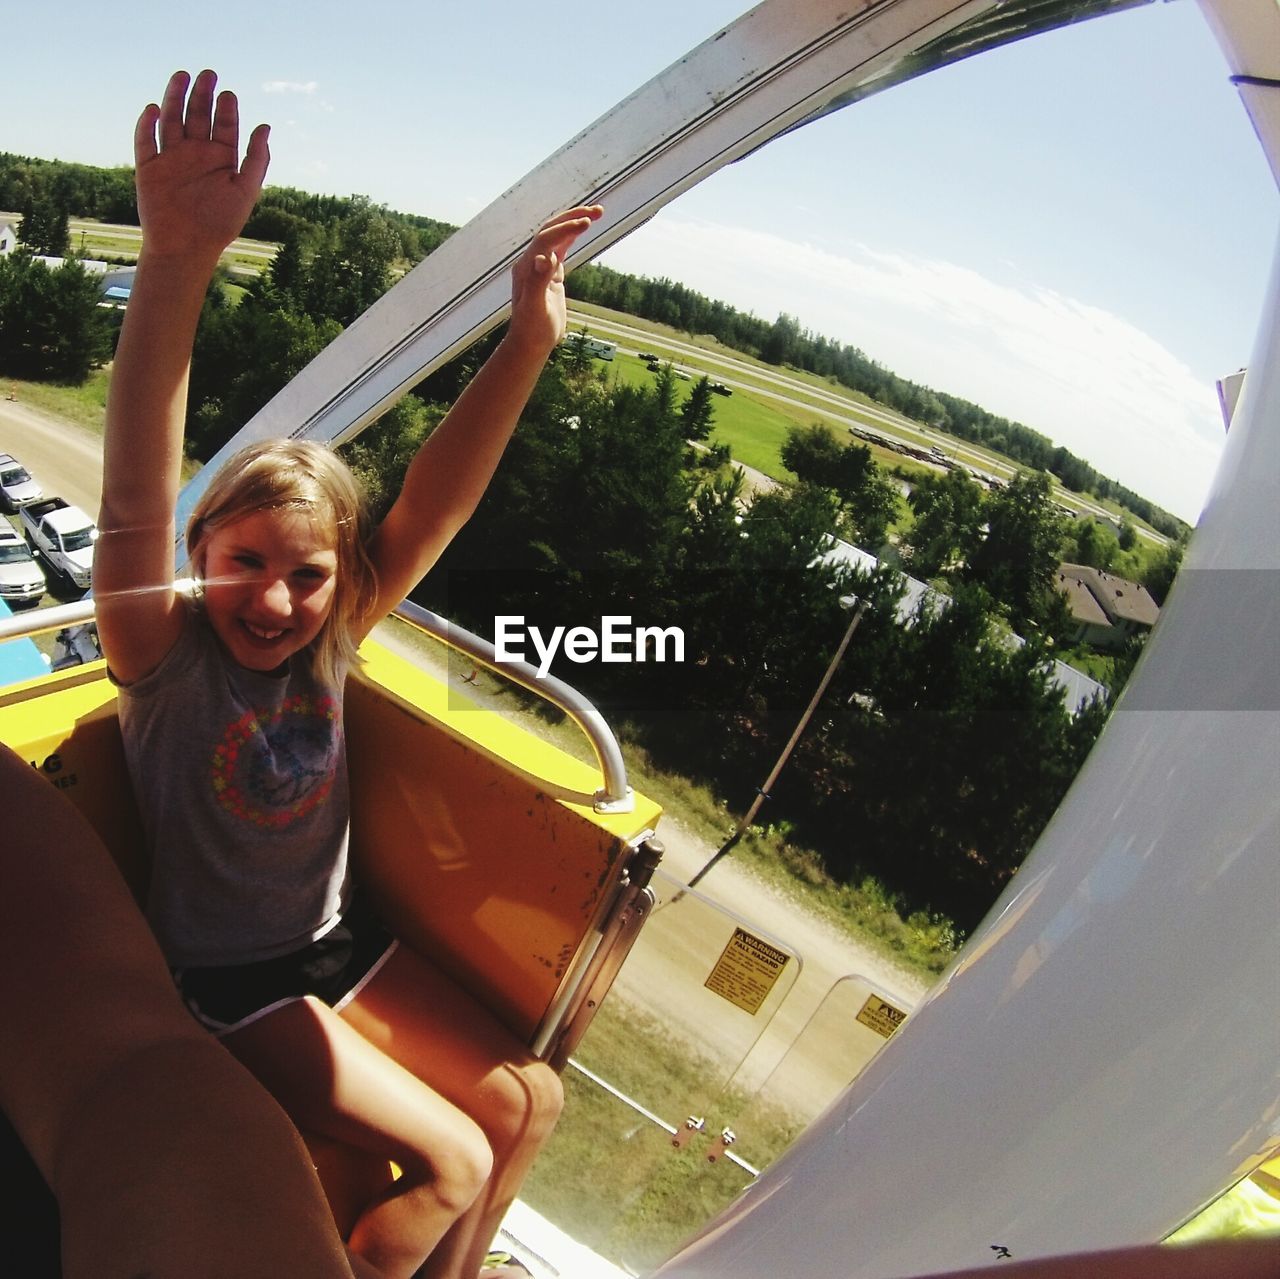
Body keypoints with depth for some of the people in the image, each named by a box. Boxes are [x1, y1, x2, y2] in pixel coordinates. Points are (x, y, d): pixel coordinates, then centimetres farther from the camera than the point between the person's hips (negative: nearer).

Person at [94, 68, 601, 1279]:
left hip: (344, 938, 5)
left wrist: (530, 335, -27)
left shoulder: (328, 640, -8)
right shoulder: (168, 657, -19)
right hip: (227, 979, -5)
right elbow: (137, 501, -38)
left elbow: (435, 502, -18)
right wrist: (174, 262, -52)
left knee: (528, 1100, 2)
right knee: (451, 1158, -13)